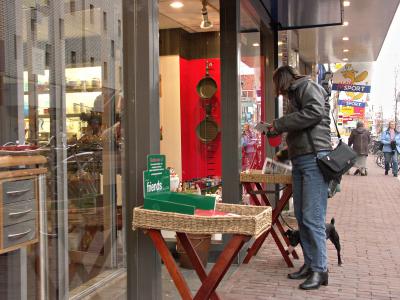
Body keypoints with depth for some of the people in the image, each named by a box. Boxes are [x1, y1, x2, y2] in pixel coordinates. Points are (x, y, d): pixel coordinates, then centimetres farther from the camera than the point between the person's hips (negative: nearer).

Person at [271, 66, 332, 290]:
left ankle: (320, 270, -1)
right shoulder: (296, 94, 25)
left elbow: (315, 112, -18)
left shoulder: (307, 86, 0)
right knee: (301, 217, 8)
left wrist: (279, 124, -12)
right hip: (300, 160, 9)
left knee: (313, 218, -9)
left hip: (315, 158, -9)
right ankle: (309, 264, 16)